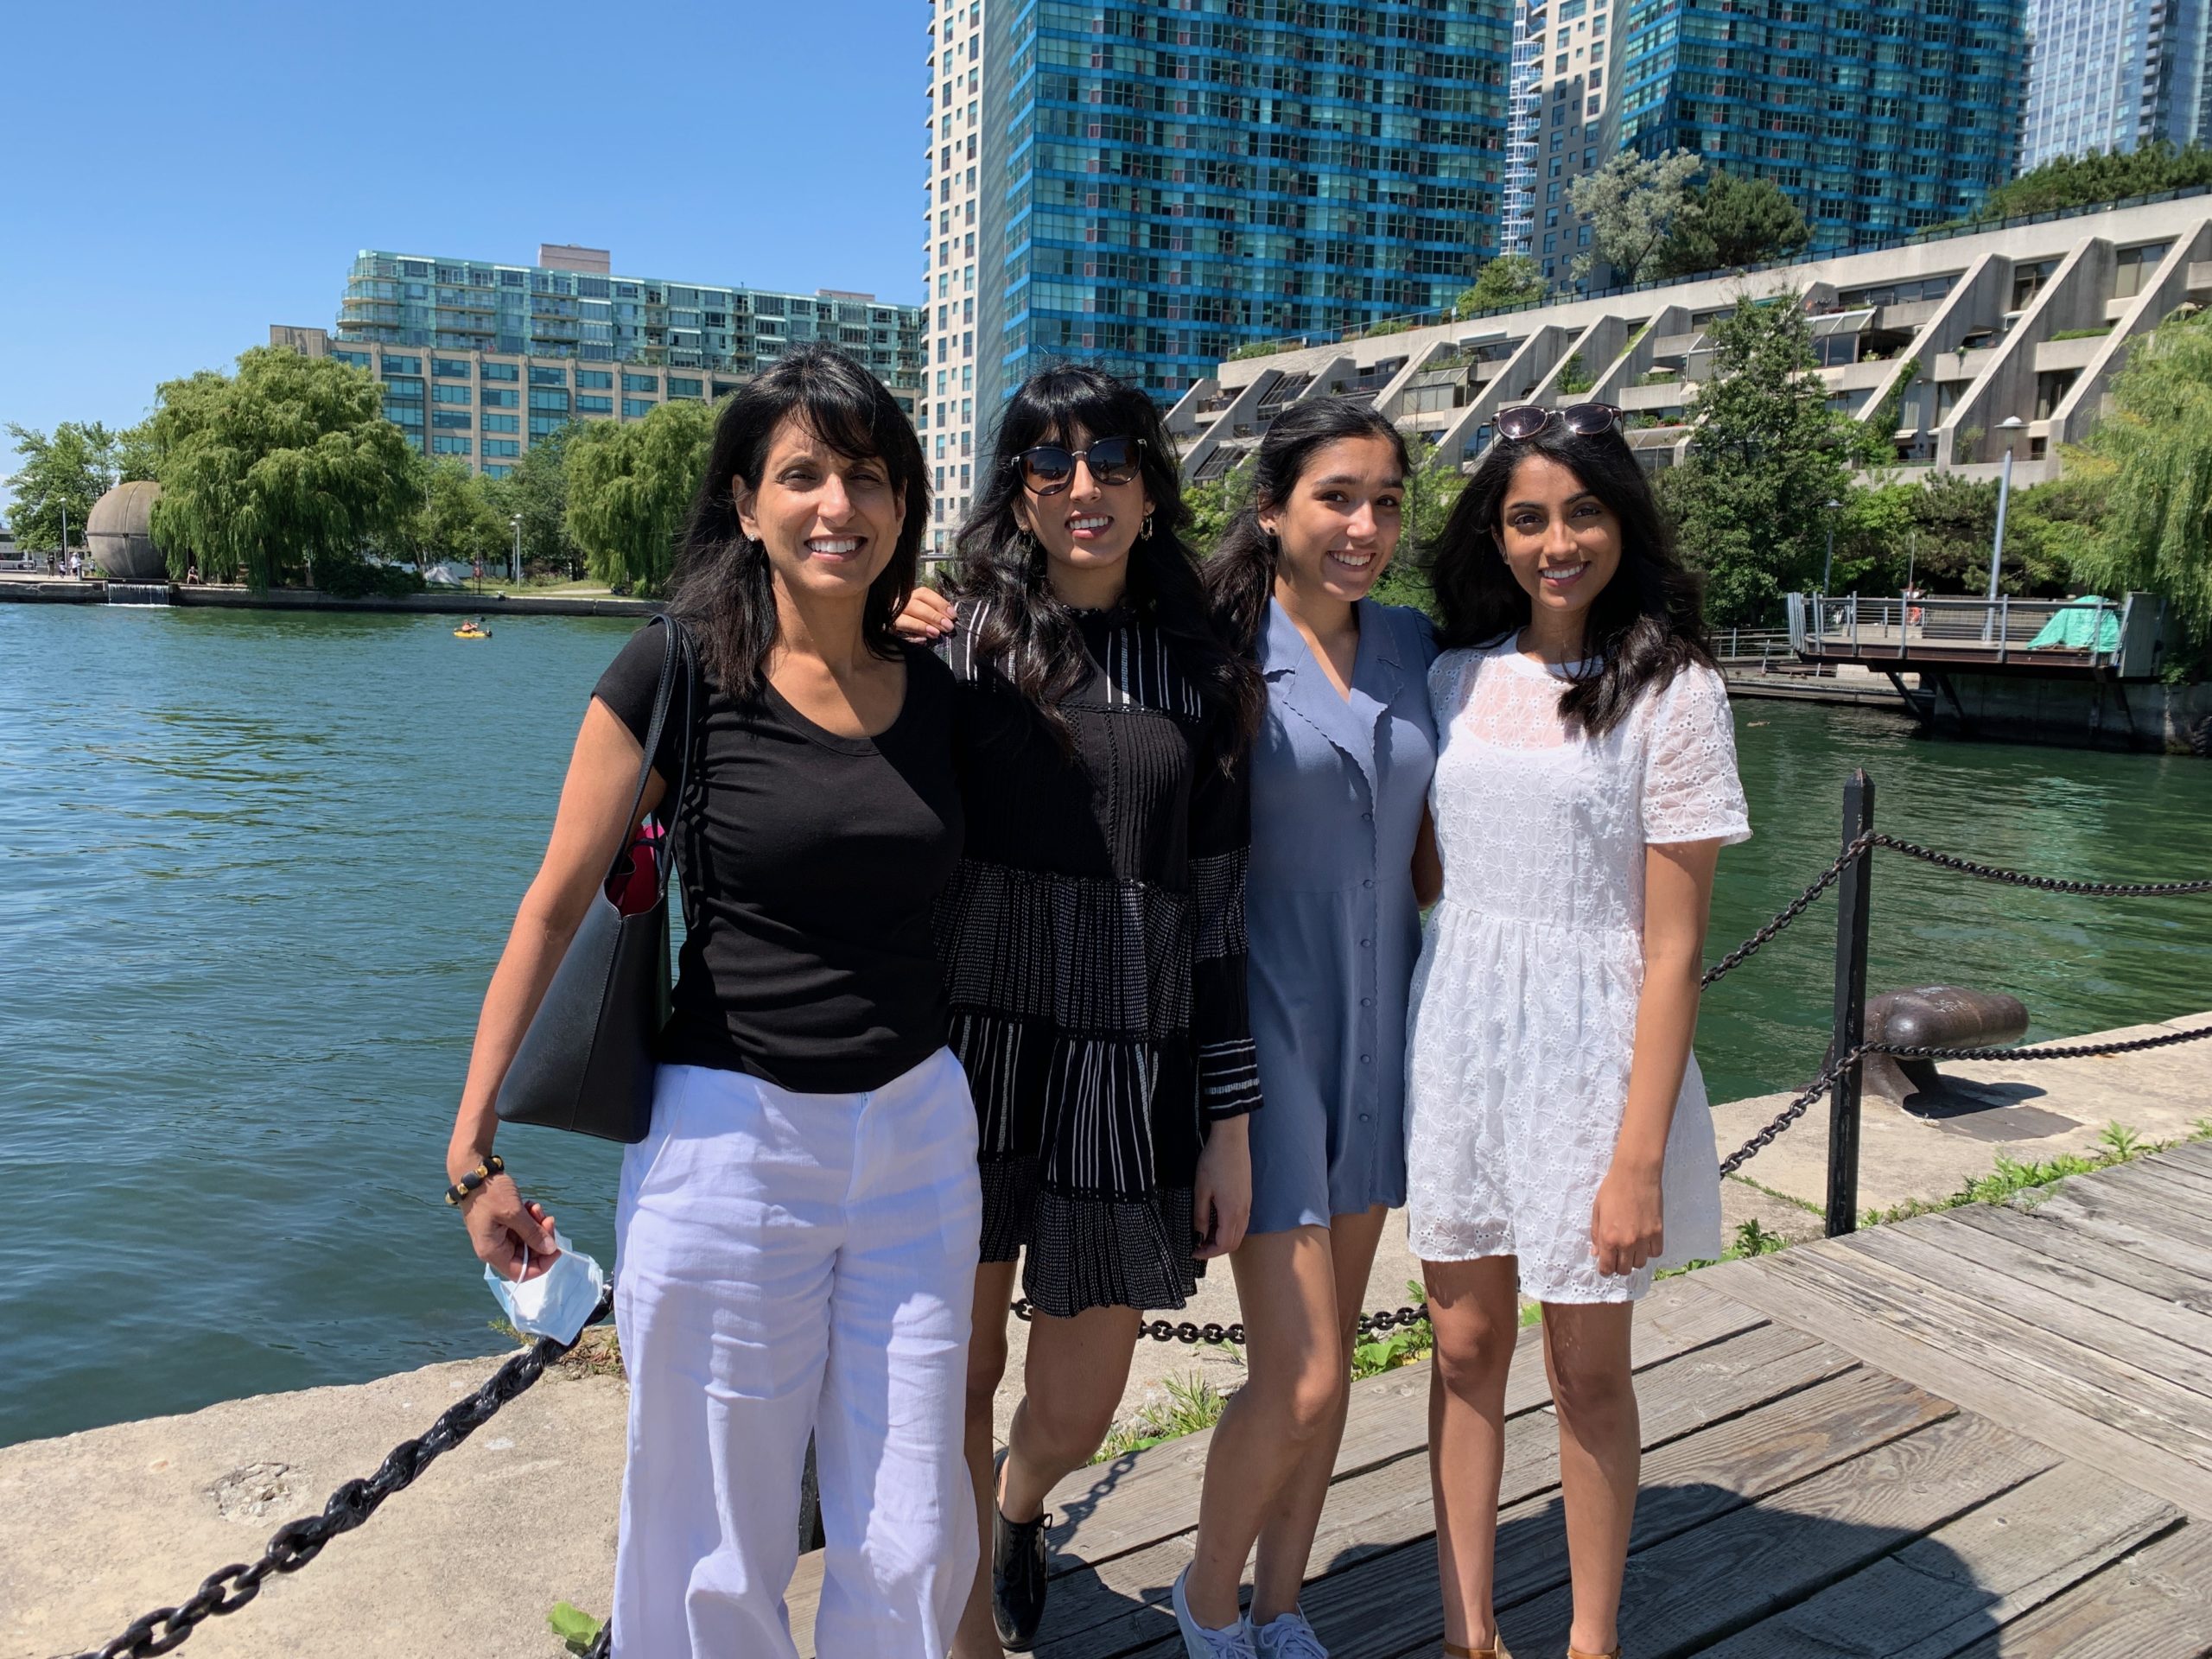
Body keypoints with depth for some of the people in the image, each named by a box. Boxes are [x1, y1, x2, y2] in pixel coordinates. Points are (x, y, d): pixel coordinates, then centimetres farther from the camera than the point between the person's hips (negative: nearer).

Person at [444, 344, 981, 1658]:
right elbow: (555, 910, -4)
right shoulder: (674, 675, -8)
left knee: (915, 1550, 13)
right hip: (729, 1142, -3)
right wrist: (474, 1152, -4)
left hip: (919, 1136, 4)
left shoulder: (937, 691, 4)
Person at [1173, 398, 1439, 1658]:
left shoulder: (1412, 645, 5)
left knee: (1334, 1361, 15)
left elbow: (1425, 835, 12)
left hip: (1379, 1024, 6)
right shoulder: (1218, 649, -11)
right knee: (1301, 1377, -4)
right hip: (1263, 1022, -6)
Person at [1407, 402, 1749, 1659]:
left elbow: (1675, 945, -10)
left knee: (1587, 1367, 10)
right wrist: (1410, 1057, 5)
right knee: (1467, 1347, 13)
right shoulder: (1459, 676, 5)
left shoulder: (1672, 690, -8)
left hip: (1590, 1052, -4)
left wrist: (1640, 1156, -13)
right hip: (1457, 1040, 4)